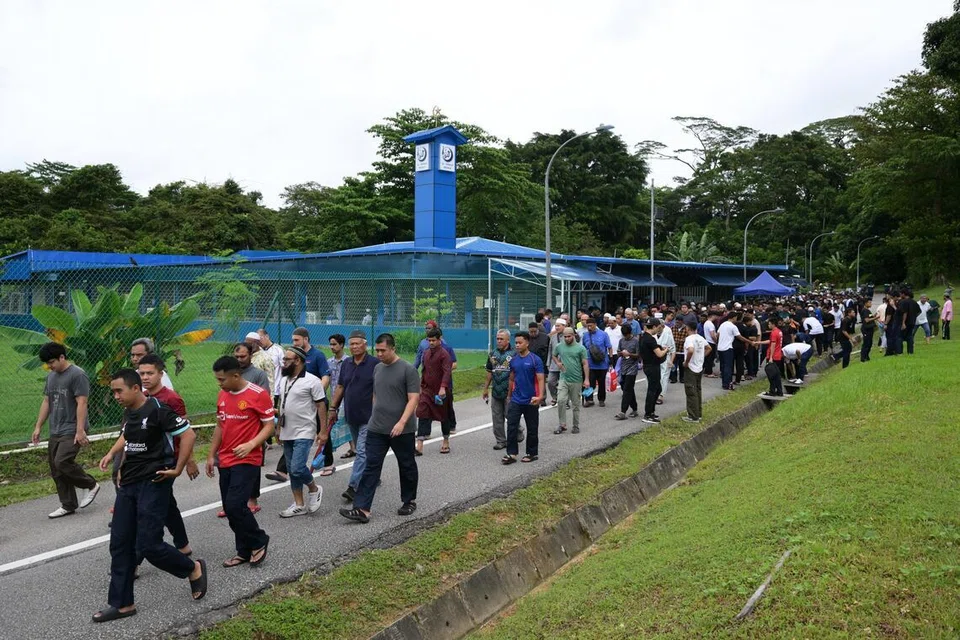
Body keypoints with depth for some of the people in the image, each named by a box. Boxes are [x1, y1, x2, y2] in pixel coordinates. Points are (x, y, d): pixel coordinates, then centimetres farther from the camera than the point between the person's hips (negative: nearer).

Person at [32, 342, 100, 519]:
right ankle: (68, 505, 18)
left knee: (62, 462, -20)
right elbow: (46, 402, 20)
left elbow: (81, 403, -17)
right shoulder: (51, 376, 14)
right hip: (55, 431, 9)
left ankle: (90, 485, 2)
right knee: (55, 470, 8)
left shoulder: (77, 375, -12)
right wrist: (38, 427, 15)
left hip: (72, 431, -8)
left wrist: (80, 430, -22)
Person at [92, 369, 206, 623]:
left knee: (148, 545, -8)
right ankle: (121, 604, 19)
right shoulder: (128, 413, 10)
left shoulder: (157, 410, -16)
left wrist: (177, 469, -17)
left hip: (154, 484, -8)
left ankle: (194, 569, 15)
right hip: (128, 486, 9)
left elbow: (188, 434, -19)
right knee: (120, 544, 8)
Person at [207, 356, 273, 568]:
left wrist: (251, 444, -23)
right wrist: (211, 455, 16)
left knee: (235, 506, -15)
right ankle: (244, 552, 23)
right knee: (229, 508, 9)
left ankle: (259, 542, 8)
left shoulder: (258, 394, -11)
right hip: (225, 461, 7)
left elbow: (269, 425, -9)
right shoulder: (222, 395, 10)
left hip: (247, 461, -7)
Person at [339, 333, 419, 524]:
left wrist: (402, 422, -24)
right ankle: (362, 509, -3)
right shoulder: (377, 368, 10)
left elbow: (413, 399, -15)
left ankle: (409, 501, 29)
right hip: (376, 429, 5)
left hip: (402, 430, -5)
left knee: (407, 466, 11)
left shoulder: (408, 369, -10)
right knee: (371, 467, -1)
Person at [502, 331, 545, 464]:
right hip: (515, 400, 4)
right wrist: (509, 395, 17)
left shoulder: (535, 360, -10)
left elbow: (540, 379, -14)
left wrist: (540, 396, -26)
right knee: (511, 427, -3)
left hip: (530, 402, -4)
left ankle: (532, 453, 21)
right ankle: (511, 454, 1)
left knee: (532, 429, 8)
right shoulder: (513, 360, 5)